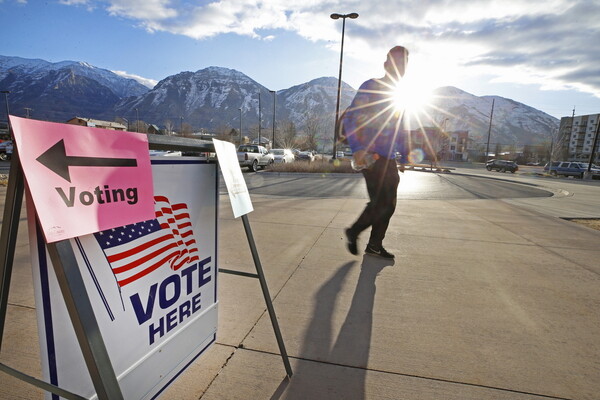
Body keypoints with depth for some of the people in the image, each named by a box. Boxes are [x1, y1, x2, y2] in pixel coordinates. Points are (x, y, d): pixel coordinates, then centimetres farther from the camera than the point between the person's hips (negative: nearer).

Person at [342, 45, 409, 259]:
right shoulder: (371, 87, -3)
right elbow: (349, 118, -12)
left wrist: (405, 155, 21)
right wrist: (357, 149, -24)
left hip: (389, 159, 8)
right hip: (372, 156, -8)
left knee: (388, 205, 8)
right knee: (380, 202, -12)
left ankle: (374, 245, 21)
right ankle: (353, 232, 11)